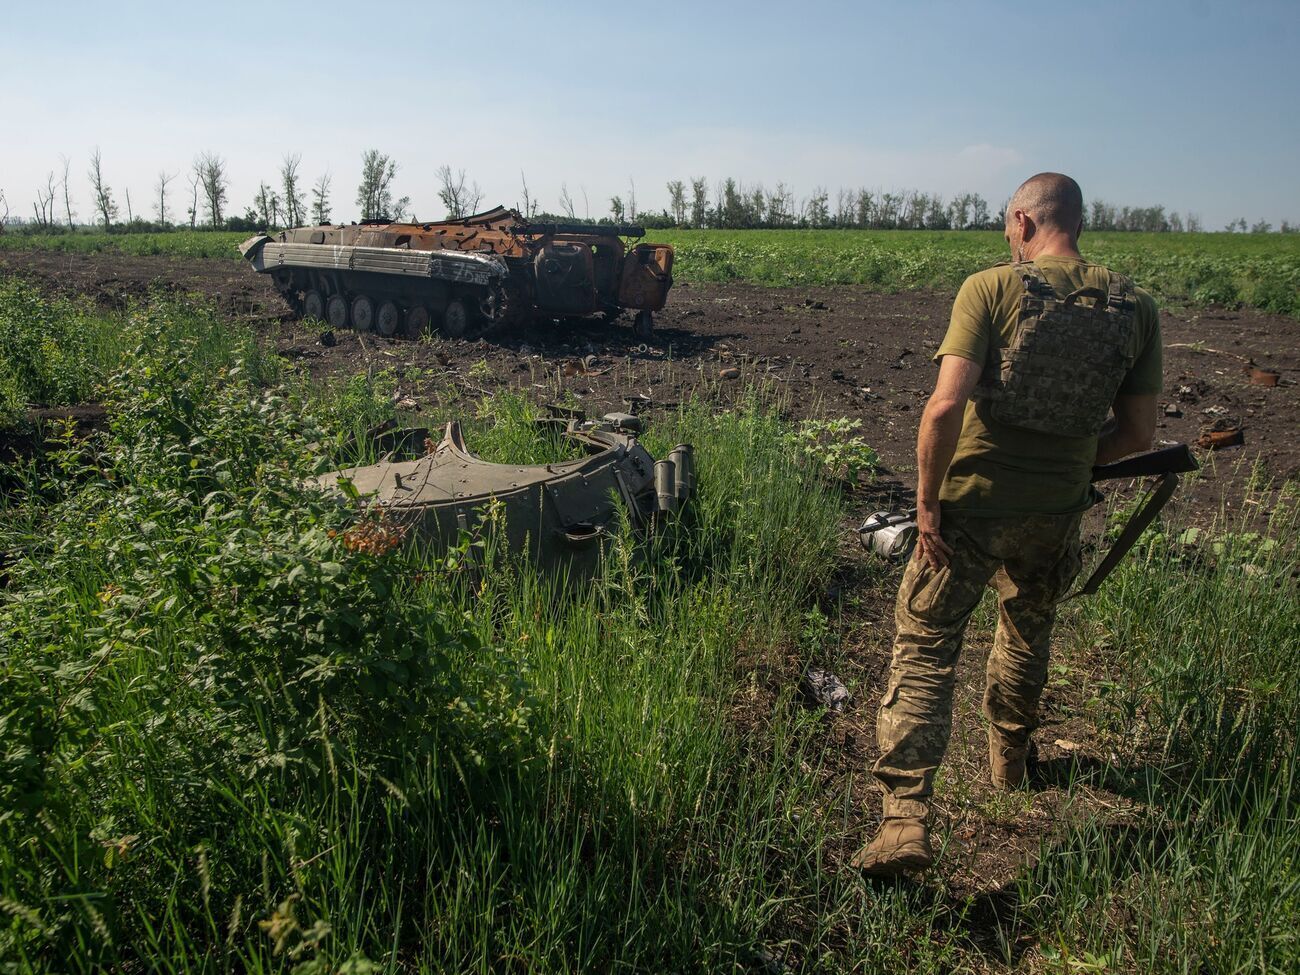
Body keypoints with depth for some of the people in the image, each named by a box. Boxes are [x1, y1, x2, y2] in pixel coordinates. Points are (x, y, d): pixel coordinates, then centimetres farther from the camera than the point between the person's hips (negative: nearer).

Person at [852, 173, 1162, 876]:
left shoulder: (991, 288, -12)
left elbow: (946, 404, -23)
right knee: (1028, 636, 28)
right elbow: (1138, 434, 3)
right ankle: (1008, 760, 49)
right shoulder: (1136, 308, 0)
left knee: (923, 651, 4)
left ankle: (904, 818, -3)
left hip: (971, 504, -4)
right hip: (1058, 513, 4)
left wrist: (926, 500, -13)